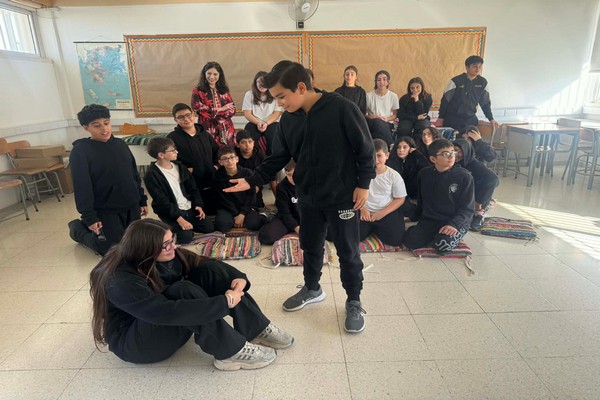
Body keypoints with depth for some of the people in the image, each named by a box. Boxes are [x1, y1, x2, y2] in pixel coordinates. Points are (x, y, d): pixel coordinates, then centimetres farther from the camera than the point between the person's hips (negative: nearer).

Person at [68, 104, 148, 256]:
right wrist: (89, 217, -17)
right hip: (105, 210, -5)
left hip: (131, 206, 6)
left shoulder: (120, 144, 5)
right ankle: (78, 228, 26)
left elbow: (134, 175, 10)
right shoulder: (80, 150, -12)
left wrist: (142, 200, 10)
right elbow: (81, 186, -14)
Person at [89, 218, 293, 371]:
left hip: (172, 326, 8)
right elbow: (168, 313, -43)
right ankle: (232, 351, -27)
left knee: (209, 272, -15)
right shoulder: (122, 282, -31)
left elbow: (203, 262, -4)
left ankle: (256, 329, -16)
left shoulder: (166, 255, -9)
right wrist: (225, 302, -39)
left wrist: (238, 277, -23)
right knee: (185, 291, -35)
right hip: (133, 342, -7)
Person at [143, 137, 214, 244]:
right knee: (187, 237, -22)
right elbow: (162, 202, -18)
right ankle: (173, 227, 7)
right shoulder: (151, 175, -14)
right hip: (171, 212, -6)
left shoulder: (179, 166, 6)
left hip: (189, 208, 6)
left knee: (209, 228, -5)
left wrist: (198, 205, -3)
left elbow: (192, 188, 11)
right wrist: (179, 218, -24)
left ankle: (188, 226, 16)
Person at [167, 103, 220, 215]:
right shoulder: (172, 138, -5)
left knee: (213, 214, 12)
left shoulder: (205, 135, 13)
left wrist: (216, 165, 8)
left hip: (211, 185, 5)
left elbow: (218, 152, 24)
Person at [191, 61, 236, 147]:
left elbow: (232, 109, 5)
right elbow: (199, 110, -7)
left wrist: (213, 113, -9)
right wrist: (221, 109, -6)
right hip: (208, 130, -3)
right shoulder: (197, 91, 3)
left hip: (227, 130, 3)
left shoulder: (224, 90, 13)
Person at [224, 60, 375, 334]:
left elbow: (365, 149, -12)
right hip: (308, 197, 6)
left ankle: (354, 303, 28)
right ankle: (312, 289, 43)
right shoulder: (288, 120, 0)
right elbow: (278, 157, 5)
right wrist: (252, 181, -3)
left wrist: (363, 184, -12)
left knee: (348, 252, 8)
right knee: (310, 246, 19)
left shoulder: (342, 109, -18)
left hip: (343, 196, -5)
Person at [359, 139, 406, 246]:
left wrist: (382, 213, -13)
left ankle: (375, 228, 13)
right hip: (365, 212, 0)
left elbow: (400, 199, -1)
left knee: (396, 239, -17)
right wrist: (362, 209, -12)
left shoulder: (394, 176, -5)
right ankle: (370, 228, 15)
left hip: (387, 213, 0)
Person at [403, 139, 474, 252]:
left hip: (456, 222, -3)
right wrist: (417, 216, 20)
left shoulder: (464, 177, -9)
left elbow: (467, 208, -9)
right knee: (410, 242, -19)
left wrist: (454, 224, -23)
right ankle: (433, 236, 10)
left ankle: (445, 236, 4)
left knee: (443, 244, -31)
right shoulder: (424, 174, 3)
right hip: (429, 219, 3)